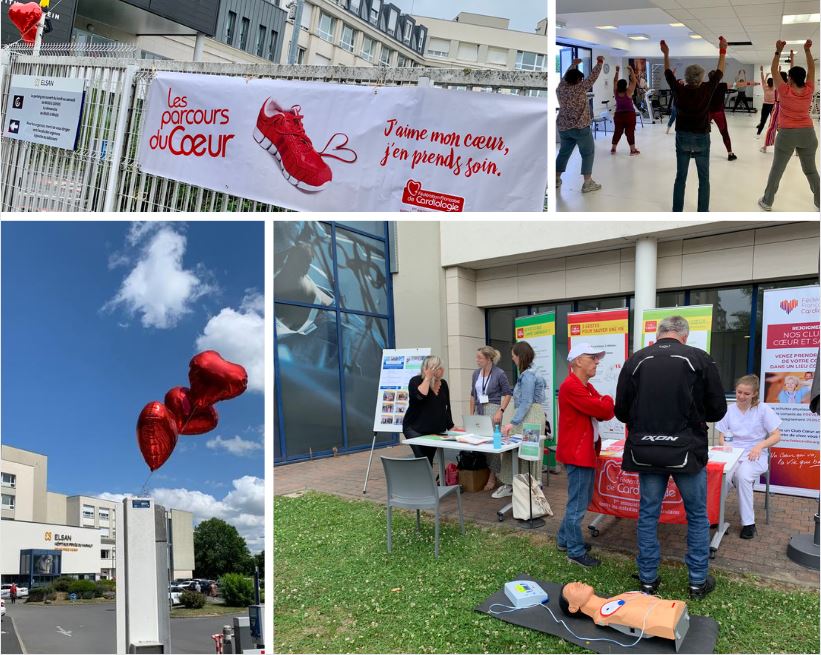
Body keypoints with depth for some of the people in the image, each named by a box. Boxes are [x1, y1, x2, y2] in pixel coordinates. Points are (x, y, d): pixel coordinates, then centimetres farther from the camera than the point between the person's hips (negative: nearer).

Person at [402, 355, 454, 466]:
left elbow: (447, 407, 16)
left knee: (429, 461, 3)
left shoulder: (443, 384, 9)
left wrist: (451, 427, 14)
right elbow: (420, 395, -29)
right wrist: (428, 378, -19)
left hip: (435, 430, 6)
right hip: (415, 429, -5)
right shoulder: (416, 381, -8)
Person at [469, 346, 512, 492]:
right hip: (479, 410, 6)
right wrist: (471, 414, 13)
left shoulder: (499, 373, -8)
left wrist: (500, 411, -13)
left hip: (493, 409, -6)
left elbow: (508, 394, -5)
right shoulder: (476, 373, 9)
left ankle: (493, 476, 4)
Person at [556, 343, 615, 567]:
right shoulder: (572, 387, -19)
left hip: (586, 450, 10)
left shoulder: (586, 387, 15)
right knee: (578, 504, -2)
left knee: (582, 500, 19)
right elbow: (602, 410, -22)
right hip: (577, 452, -10)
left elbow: (607, 412, 9)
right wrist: (606, 401, -1)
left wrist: (604, 405, -13)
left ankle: (565, 539, 31)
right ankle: (576, 552, 9)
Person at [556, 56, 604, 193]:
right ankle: (588, 183, -3)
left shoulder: (560, 88, 4)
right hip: (580, 127, -6)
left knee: (564, 152, 18)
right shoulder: (580, 88, -11)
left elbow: (566, 76, 21)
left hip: (563, 127, 6)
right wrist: (600, 62, 6)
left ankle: (556, 179, 21)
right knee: (588, 153, 2)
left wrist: (573, 64, 34)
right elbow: (593, 77, -6)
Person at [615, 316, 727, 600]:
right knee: (697, 516, 15)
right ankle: (698, 582, 24)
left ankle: (648, 580, 21)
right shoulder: (700, 360, -6)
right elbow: (718, 410, 0)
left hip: (646, 451, 2)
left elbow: (622, 411, 3)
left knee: (648, 514, 12)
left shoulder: (635, 360, -1)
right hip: (686, 450, -1)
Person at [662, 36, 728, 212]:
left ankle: (676, 214, 7)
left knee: (680, 178, 6)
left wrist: (666, 54, 16)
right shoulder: (706, 90, -11)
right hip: (701, 138, -2)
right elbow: (719, 72, 2)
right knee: (703, 179, 6)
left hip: (682, 138, 2)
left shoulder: (679, 90, -8)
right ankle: (703, 216, 6)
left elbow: (668, 73, 6)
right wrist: (722, 50, 11)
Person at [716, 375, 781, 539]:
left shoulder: (763, 410, 2)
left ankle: (748, 522, -19)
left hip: (754, 456, -2)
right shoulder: (729, 410, 9)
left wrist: (760, 446, -18)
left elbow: (777, 436, 0)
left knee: (742, 475, -36)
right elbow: (721, 439, 9)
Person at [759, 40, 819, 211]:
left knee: (777, 169, 5)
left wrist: (778, 51, -4)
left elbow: (773, 70, -5)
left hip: (787, 134, -3)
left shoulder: (785, 91, -13)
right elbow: (811, 69, 8)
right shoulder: (809, 91, -5)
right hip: (807, 133, 3)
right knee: (810, 169, 13)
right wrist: (807, 50, 4)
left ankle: (767, 202, 8)